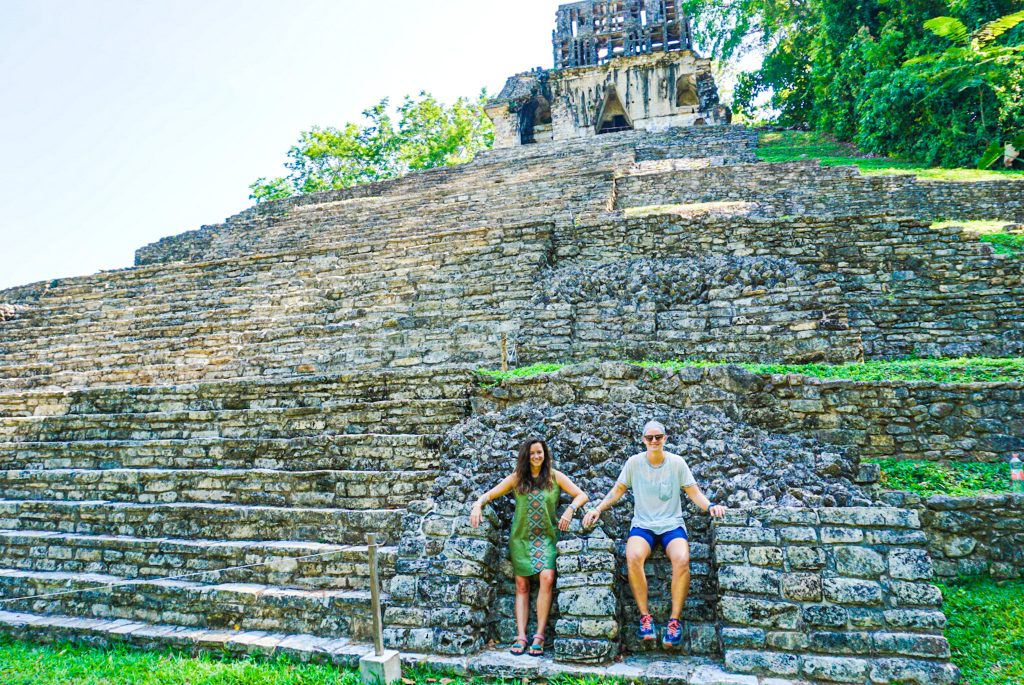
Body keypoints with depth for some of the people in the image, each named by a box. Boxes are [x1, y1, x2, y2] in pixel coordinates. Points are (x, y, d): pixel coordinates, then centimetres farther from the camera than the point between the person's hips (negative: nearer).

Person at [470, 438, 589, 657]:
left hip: (546, 537, -1)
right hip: (521, 538, 2)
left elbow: (582, 495, 2)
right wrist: (478, 504, -12)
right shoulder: (517, 478, 8)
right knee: (521, 585, -4)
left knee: (547, 577, -21)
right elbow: (490, 494, 9)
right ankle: (521, 636, -3)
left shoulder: (555, 477, 5)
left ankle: (539, 635, -16)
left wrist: (570, 510, -16)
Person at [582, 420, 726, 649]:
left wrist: (710, 506, -13)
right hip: (642, 525, 0)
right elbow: (618, 490, 10)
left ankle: (675, 620, -17)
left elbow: (694, 493, 7)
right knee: (633, 557, -33)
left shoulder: (677, 463, 4)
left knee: (682, 559, -32)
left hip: (672, 525, 0)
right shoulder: (634, 462, 5)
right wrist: (598, 509, -2)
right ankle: (645, 616, -19)